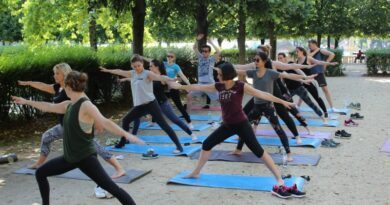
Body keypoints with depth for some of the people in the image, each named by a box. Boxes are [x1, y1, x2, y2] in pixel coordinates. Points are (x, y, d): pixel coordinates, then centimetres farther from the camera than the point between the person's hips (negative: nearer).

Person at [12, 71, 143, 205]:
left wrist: (126, 134, -47)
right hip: (70, 157, 9)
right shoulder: (68, 105, 7)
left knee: (110, 186, -16)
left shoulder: (86, 106, -19)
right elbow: (49, 107, 25)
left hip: (86, 157, -9)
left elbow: (105, 122, -33)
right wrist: (27, 102, 36)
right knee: (40, 174, 18)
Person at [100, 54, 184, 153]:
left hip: (151, 104, -7)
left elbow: (160, 77, -29)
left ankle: (179, 146, -13)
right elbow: (120, 72, 25)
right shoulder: (132, 74, 9)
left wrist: (171, 79, -47)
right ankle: (122, 143, 33)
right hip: (139, 106, 7)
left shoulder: (147, 74, -11)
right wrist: (108, 70, 38)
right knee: (125, 120, 15)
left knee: (163, 124, -12)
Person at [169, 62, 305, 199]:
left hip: (241, 124, -6)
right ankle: (196, 172, 32)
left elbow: (261, 94, -19)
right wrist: (181, 86, 17)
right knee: (207, 144, 12)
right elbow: (199, 87, 11)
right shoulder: (219, 86, 1)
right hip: (227, 125, 6)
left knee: (258, 151, -12)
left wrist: (282, 101, -23)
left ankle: (280, 182, -13)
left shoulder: (240, 86, -15)